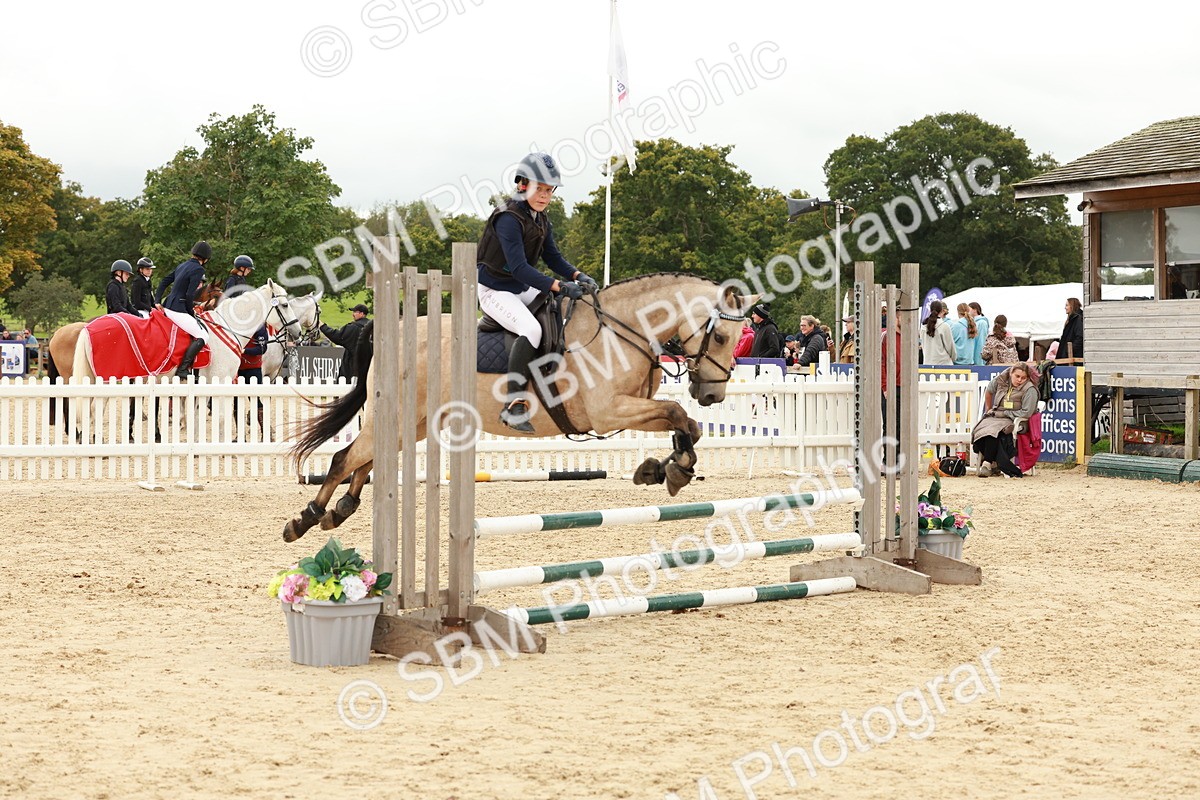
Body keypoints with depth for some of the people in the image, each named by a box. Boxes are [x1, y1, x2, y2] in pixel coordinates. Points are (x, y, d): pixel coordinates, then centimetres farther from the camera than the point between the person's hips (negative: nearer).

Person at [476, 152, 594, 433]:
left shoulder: (541, 220, 7)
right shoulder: (509, 219, -22)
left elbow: (553, 257, 10)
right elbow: (518, 267, -30)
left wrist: (578, 276, -11)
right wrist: (560, 286, -38)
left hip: (523, 289, 9)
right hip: (494, 290, -9)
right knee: (531, 329, -33)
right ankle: (514, 405, -33)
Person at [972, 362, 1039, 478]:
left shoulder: (1030, 390, -12)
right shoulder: (1001, 380, 3)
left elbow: (1026, 413, -15)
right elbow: (988, 392, 24)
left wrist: (1004, 413, -11)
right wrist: (989, 410, 26)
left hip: (1014, 421, -5)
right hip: (996, 416, 5)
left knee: (992, 430, -34)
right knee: (980, 428, -27)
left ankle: (987, 464, -19)